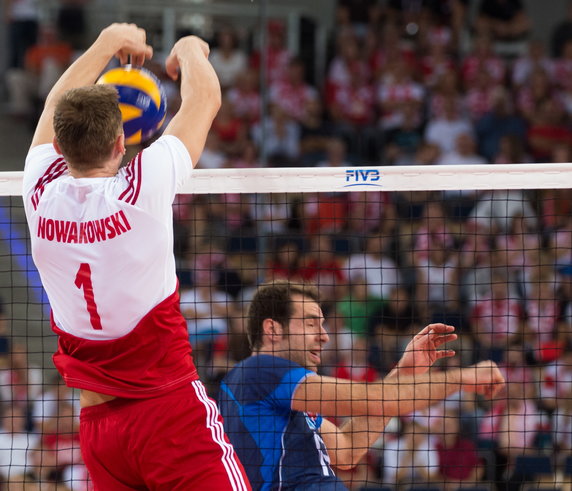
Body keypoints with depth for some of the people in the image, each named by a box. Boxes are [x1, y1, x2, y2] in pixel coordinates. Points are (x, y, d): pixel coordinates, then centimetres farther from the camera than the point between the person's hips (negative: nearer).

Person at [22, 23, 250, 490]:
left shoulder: (42, 193, -1)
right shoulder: (140, 190, -12)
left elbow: (57, 106, 21)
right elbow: (205, 98, 5)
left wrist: (108, 43, 34)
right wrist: (189, 49, 25)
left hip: (96, 422, 5)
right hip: (170, 409, -5)